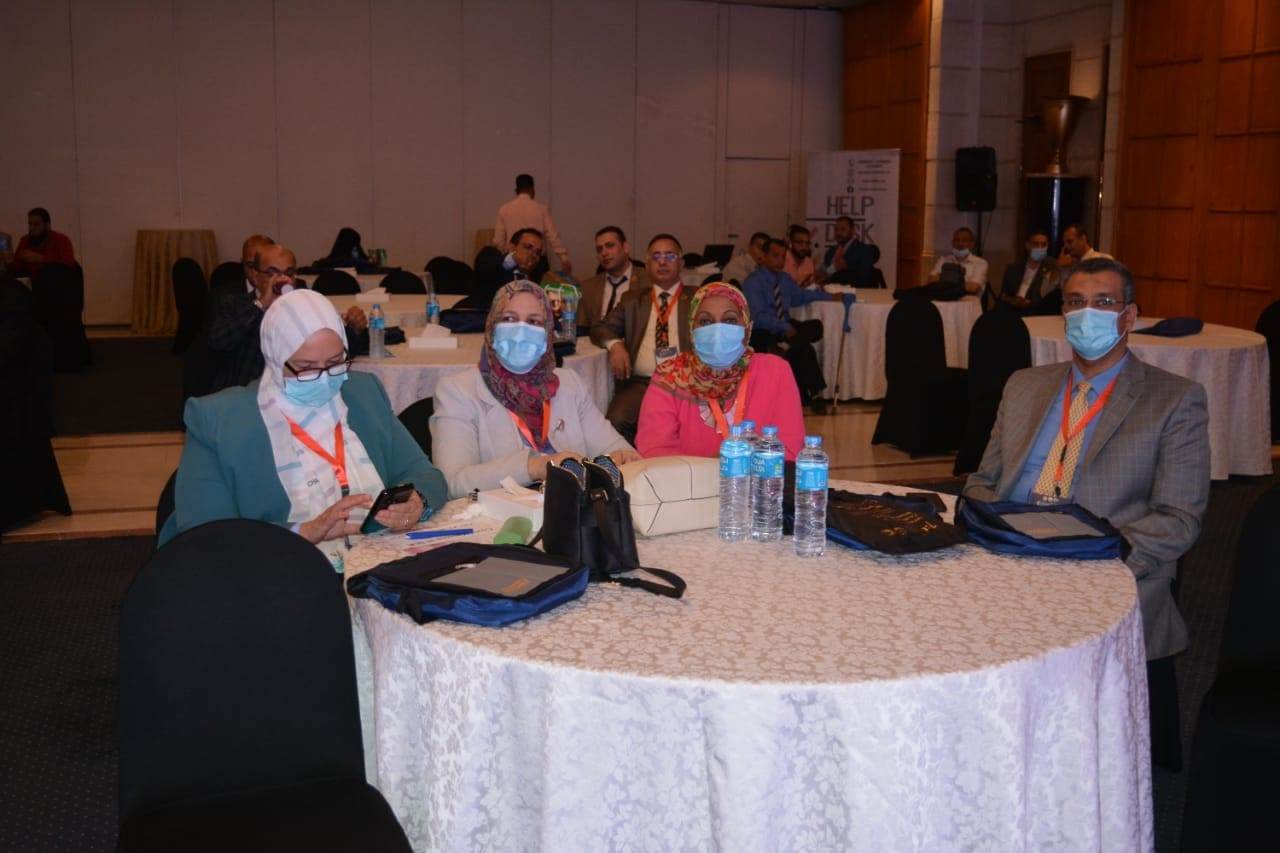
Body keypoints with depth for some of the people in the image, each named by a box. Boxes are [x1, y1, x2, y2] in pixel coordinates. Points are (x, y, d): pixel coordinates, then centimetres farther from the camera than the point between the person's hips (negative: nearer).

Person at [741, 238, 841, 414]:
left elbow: (800, 296, 32)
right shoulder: (753, 282, -9)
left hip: (785, 327, 8)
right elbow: (758, 317, -18)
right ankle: (811, 394, -21)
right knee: (804, 348, -30)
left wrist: (830, 296, 23)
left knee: (815, 326, -20)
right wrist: (785, 327, -27)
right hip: (762, 334, -8)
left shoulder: (785, 279, 14)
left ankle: (784, 347, -35)